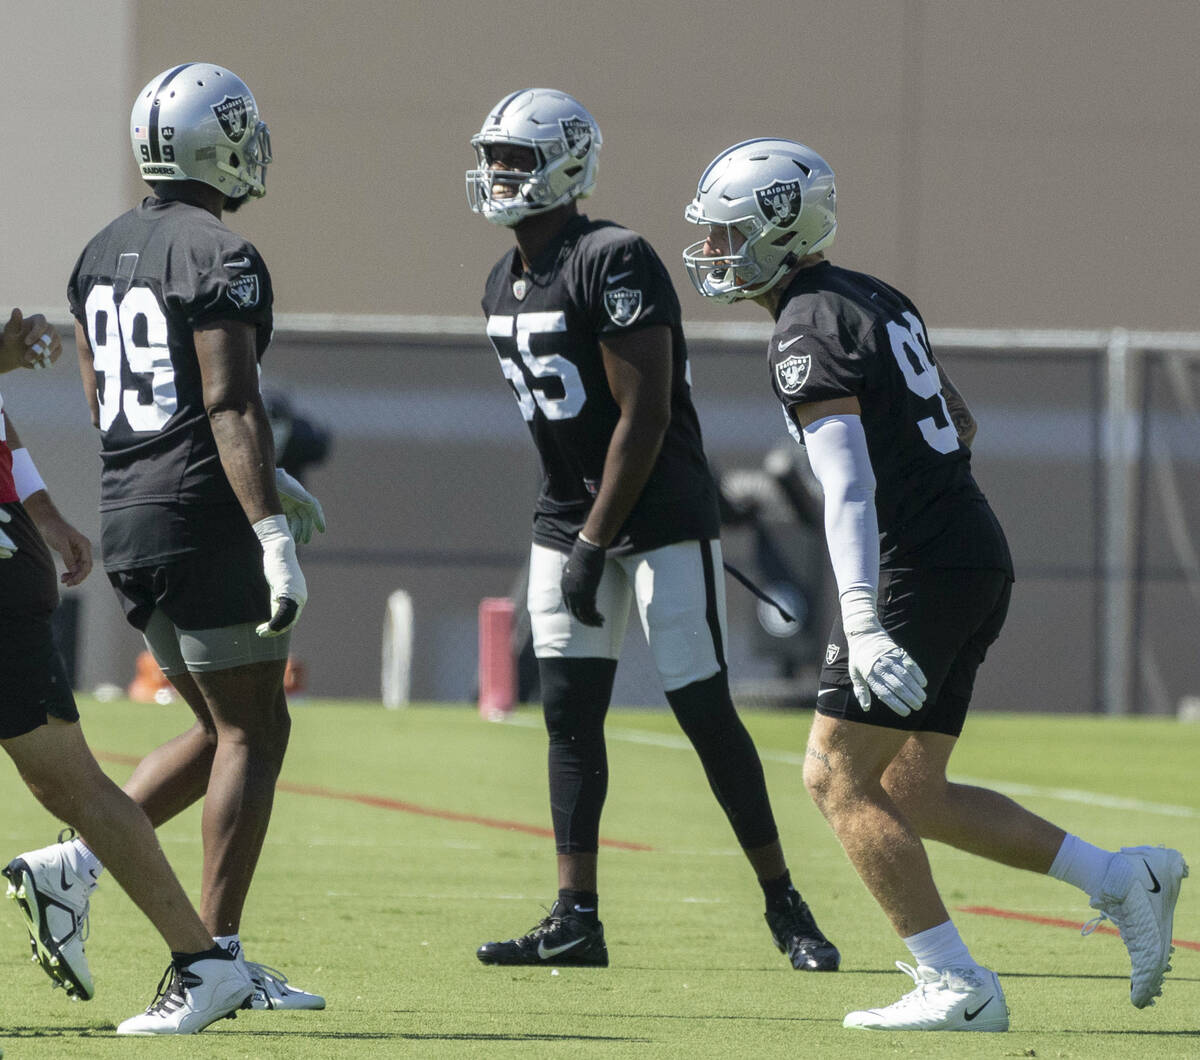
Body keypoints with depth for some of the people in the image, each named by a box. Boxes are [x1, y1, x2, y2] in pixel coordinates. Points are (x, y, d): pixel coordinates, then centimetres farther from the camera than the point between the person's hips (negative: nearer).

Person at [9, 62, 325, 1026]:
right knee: (251, 733, 0)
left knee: (223, 729, 17)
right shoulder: (220, 260, -12)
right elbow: (231, 407, -20)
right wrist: (274, 537, -23)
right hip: (203, 520, -8)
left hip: (128, 521, 8)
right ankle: (215, 953, -2)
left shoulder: (102, 255, 13)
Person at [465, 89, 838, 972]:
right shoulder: (506, 287, 9)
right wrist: (572, 533, 16)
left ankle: (785, 906, 5)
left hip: (662, 518, -8)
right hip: (570, 523, 8)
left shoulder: (615, 264, -19)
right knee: (570, 714, 3)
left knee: (707, 715, -6)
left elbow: (644, 418, -21)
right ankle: (576, 920, 5)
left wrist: (593, 545, -20)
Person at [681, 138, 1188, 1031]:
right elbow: (962, 427, 28)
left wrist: (863, 621, -33)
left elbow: (849, 484, -25)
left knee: (838, 775, -5)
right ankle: (1121, 880, 5)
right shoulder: (877, 299, 17)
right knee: (910, 797, 11)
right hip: (980, 557, 9)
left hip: (919, 570, -9)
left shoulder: (807, 334, -12)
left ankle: (955, 986, -8)